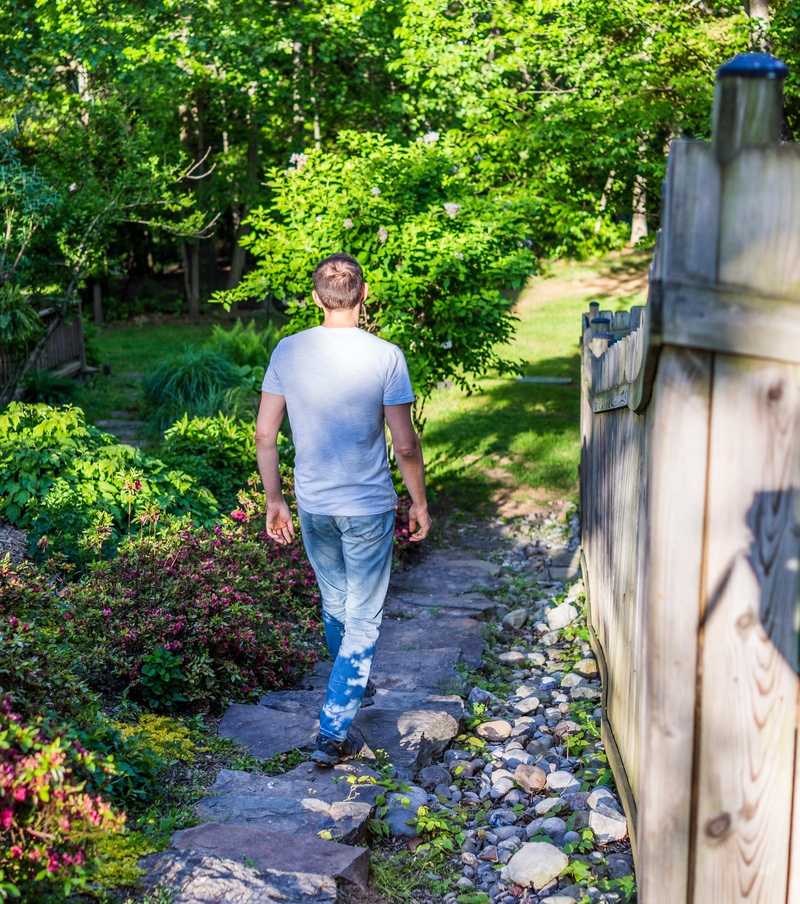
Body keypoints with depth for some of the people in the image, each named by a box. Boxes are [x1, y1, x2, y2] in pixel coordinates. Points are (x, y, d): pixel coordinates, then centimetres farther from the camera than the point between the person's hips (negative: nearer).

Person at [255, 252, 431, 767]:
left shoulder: (289, 351, -5)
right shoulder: (385, 356, -15)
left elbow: (265, 434, -1)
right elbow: (406, 445, -13)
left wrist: (274, 499, 10)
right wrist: (420, 503, 1)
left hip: (313, 507, 4)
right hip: (368, 508, -4)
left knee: (335, 603, 25)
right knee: (363, 619, 7)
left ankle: (353, 685, 48)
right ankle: (334, 731, 6)